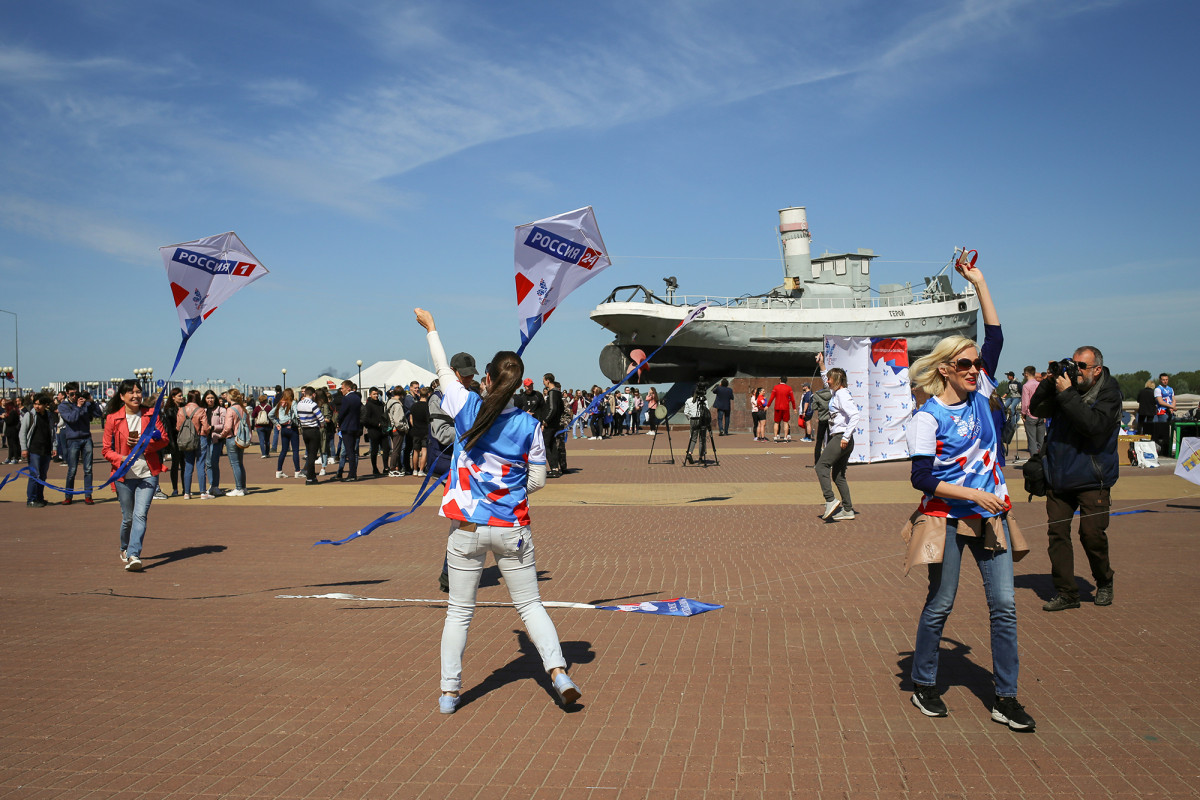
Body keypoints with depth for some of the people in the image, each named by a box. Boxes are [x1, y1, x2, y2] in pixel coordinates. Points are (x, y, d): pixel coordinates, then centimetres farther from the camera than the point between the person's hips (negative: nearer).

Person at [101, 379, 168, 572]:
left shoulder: (151, 414, 3)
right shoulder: (113, 419, 1)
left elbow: (163, 439, 6)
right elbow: (106, 449, 2)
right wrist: (121, 458, -17)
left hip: (148, 474, 0)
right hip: (124, 475, 0)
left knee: (140, 515, -12)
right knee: (128, 517, 10)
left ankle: (133, 555, -15)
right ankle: (124, 549, 35)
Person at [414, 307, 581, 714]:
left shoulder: (466, 407, -7)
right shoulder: (529, 425, -7)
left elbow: (443, 370, 12)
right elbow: (537, 481, 0)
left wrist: (430, 327, 27)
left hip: (467, 526, 0)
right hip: (512, 528, 0)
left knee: (459, 610, 11)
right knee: (530, 604, 11)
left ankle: (449, 692, 18)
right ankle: (558, 672, 0)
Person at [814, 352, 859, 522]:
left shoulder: (842, 395, -13)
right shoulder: (836, 393, 16)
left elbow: (856, 415, -24)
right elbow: (828, 384, 41)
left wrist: (846, 437, -26)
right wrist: (822, 366, 39)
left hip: (841, 438, -10)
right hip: (839, 438, 10)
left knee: (822, 465, -11)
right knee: (838, 475, 10)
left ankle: (830, 500, -17)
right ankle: (848, 510, 10)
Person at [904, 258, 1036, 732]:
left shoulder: (980, 395, 5)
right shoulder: (929, 417, -11)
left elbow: (995, 338, 6)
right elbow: (922, 479, -15)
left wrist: (979, 283, 5)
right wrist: (973, 494, -20)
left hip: (990, 516, 5)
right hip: (949, 519, -5)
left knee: (1004, 606, 2)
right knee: (940, 606, 5)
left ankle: (1006, 699, 12)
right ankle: (923, 686, 23)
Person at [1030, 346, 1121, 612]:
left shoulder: (1109, 393, -7)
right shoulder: (1067, 384, 7)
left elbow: (1094, 425, -23)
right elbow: (1037, 409, 10)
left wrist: (1066, 394, -23)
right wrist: (1048, 383, -5)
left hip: (1092, 479, -5)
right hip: (1059, 477, 5)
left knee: (1092, 534, -5)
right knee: (1057, 533, 0)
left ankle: (1104, 583, 22)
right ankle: (1066, 592, 7)